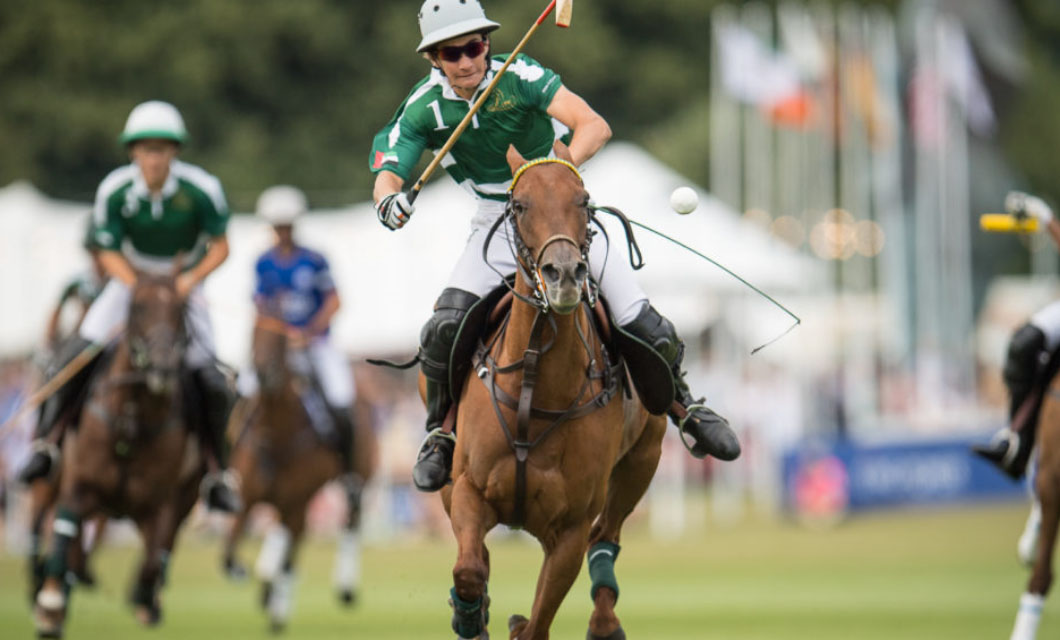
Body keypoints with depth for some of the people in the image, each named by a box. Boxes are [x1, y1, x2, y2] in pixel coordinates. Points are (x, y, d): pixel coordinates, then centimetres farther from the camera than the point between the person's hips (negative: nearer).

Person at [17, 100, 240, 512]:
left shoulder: (201, 190, -20)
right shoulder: (114, 191, -17)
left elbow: (220, 247, -9)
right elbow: (109, 253, -9)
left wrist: (189, 280, -26)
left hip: (184, 284, -1)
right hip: (131, 280, 1)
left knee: (210, 381, -14)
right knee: (75, 356, -17)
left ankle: (217, 472, 3)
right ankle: (44, 443, -5)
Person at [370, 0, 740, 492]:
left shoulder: (518, 75, -20)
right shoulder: (424, 108, -11)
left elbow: (595, 126, -29)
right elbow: (387, 170, -18)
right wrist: (388, 198, -43)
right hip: (496, 224, 2)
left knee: (649, 331, -11)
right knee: (443, 330, -20)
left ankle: (681, 402, 20)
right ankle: (440, 433, 5)